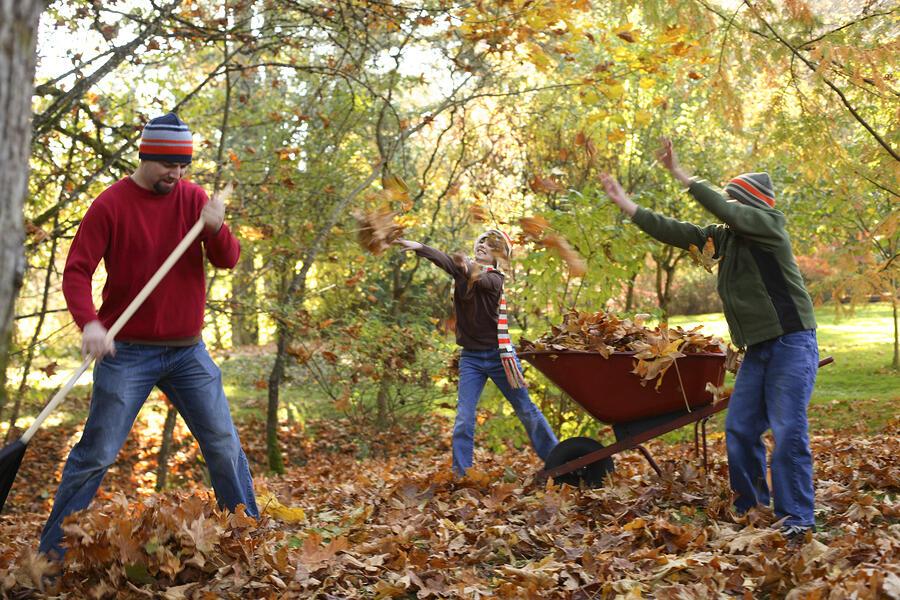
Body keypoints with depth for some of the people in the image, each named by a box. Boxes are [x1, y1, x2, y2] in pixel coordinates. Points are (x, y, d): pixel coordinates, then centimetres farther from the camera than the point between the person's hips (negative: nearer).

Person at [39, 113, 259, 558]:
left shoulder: (193, 198, 5)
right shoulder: (111, 205, -7)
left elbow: (228, 261, 0)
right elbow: (76, 271, -12)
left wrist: (216, 228, -22)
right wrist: (89, 323, -30)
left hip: (188, 350, 4)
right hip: (126, 351, -4)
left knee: (225, 445, 6)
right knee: (97, 452, -1)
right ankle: (51, 549, 13)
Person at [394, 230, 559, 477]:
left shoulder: (495, 278, -9)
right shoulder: (463, 268, 3)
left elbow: (481, 280, -28)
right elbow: (445, 260, -15)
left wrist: (471, 270, -43)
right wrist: (419, 247, -30)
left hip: (498, 355, -3)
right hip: (470, 357, 3)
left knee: (526, 410, 6)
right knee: (464, 418, -5)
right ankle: (459, 473, 1)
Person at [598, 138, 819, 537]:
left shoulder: (768, 223, -7)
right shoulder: (725, 237, 13)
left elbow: (725, 211, -24)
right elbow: (677, 233, 12)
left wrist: (679, 174, -22)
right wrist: (626, 204, 10)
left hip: (791, 343, -8)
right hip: (757, 349, 8)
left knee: (788, 430, -12)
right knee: (739, 429, 3)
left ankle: (796, 519, -6)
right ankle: (749, 509, 12)